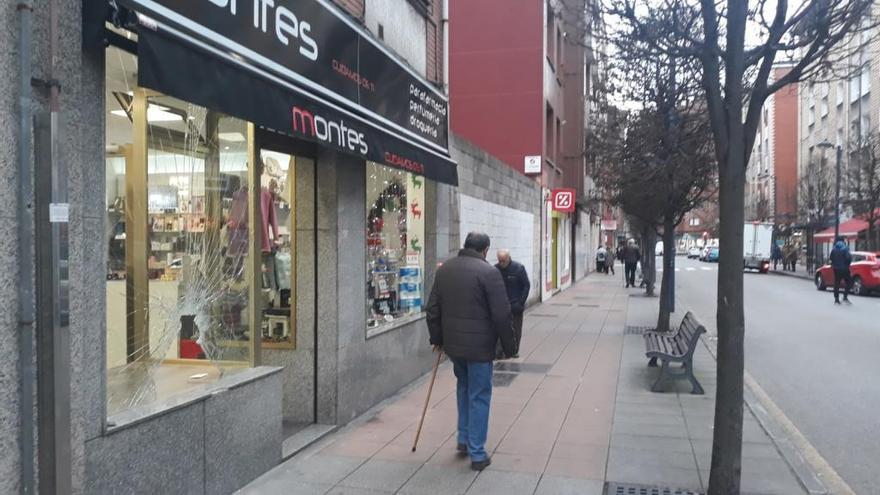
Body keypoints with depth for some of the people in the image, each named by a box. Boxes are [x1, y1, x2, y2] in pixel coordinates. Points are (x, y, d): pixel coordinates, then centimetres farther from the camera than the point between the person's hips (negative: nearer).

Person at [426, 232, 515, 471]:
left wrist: (437, 338, 19)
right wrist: (509, 346, -4)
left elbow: (433, 309, 10)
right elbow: (501, 314, -14)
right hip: (479, 346, -6)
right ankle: (477, 454, 10)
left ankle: (464, 439, 31)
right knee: (479, 396, 4)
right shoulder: (489, 272, -14)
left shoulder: (444, 270, 5)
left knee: (463, 386, 26)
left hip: (453, 343, 6)